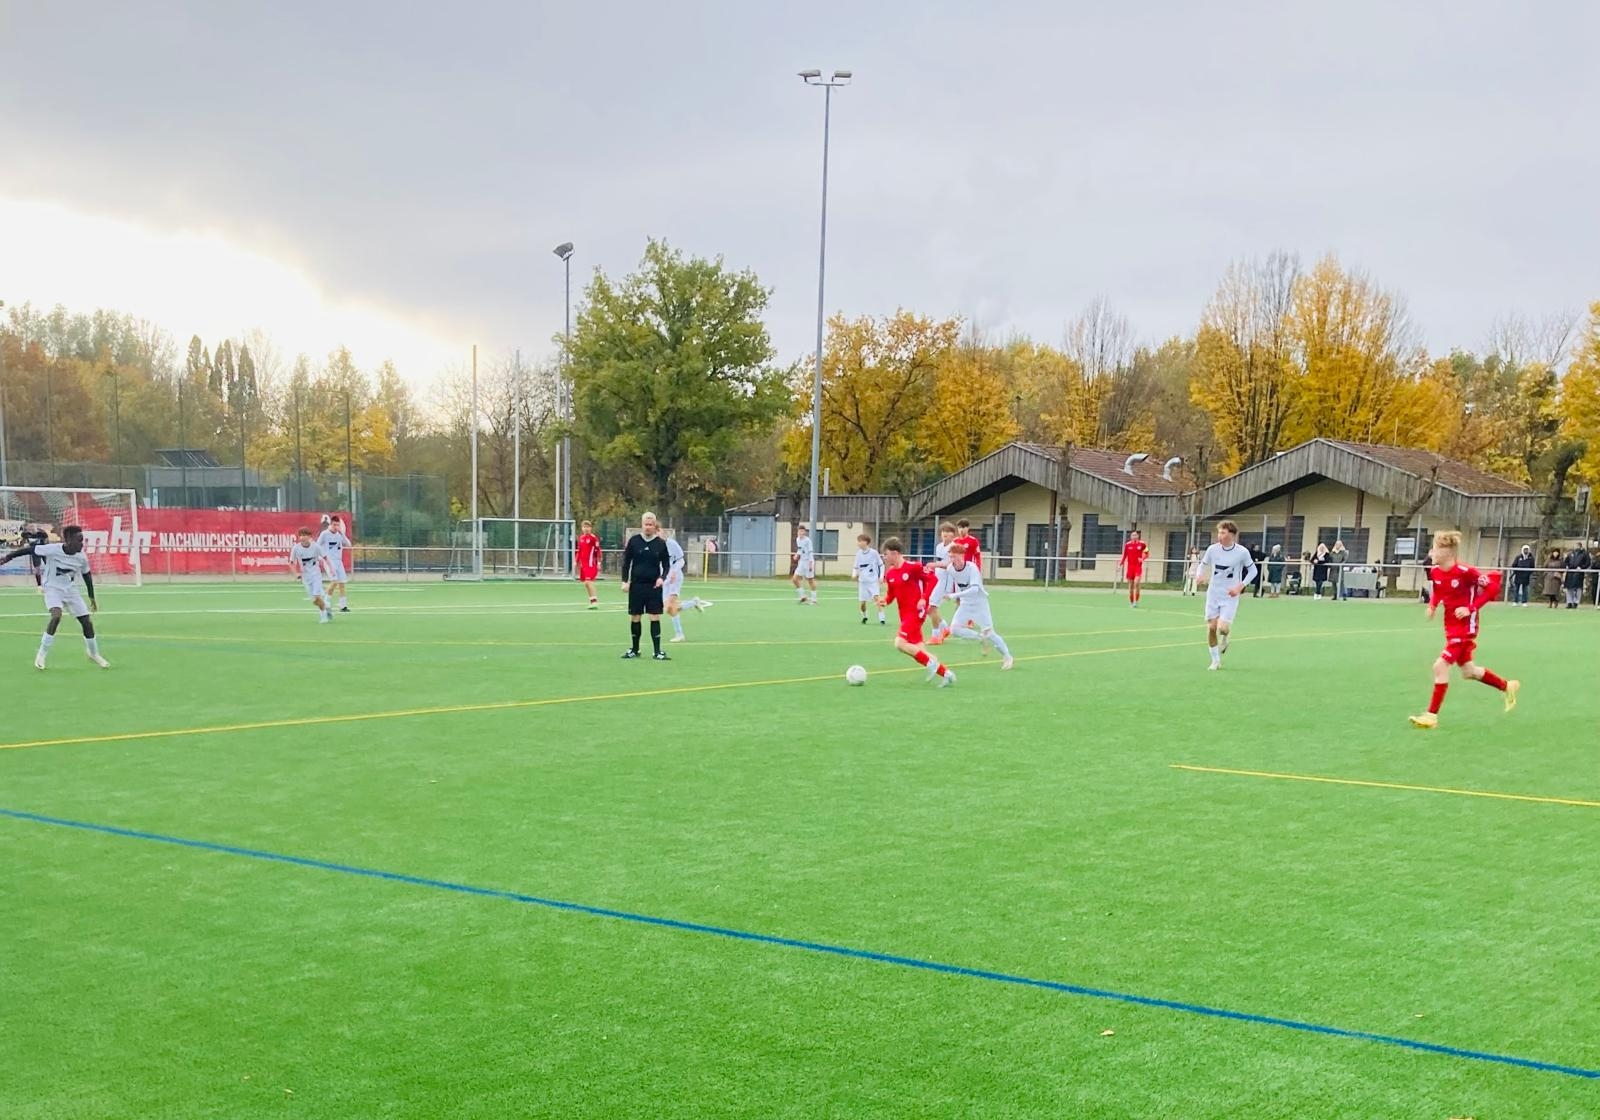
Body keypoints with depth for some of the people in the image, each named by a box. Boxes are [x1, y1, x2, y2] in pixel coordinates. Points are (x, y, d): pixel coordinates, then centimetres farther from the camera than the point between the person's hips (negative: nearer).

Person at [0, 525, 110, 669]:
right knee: (56, 615, -30)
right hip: (53, 589, -4)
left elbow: (87, 576, 6)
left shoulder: (81, 558, -12)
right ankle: (41, 654, -16)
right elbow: (30, 549, -13)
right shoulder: (52, 550, -26)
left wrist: (92, 598, 12)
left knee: (87, 621, 0)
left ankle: (93, 653, 26)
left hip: (71, 590, 4)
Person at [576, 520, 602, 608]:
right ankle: (592, 600, 17)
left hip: (591, 563, -7)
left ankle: (594, 601, -11)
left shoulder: (594, 538, -8)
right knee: (585, 583, 8)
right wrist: (576, 562, 17)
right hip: (583, 564, 7)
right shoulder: (581, 538, 12)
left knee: (588, 582, -15)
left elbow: (598, 551, -10)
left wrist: (599, 563, -13)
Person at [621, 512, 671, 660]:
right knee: (635, 617, 5)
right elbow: (626, 561, 4)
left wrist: (662, 577, -10)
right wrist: (625, 581, -4)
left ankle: (657, 652, 0)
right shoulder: (633, 540, -1)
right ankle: (635, 650, 18)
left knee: (655, 617, -3)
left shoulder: (661, 543, 0)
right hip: (636, 585, 0)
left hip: (654, 586, 0)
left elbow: (666, 564, 7)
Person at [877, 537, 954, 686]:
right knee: (916, 650, 7)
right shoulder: (889, 573, 8)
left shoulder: (913, 567, -13)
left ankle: (930, 663, -8)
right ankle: (945, 673, 17)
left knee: (900, 643, -20)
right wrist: (884, 600, -8)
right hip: (905, 614, 8)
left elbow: (933, 579, -11)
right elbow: (891, 594, 15)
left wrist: (924, 599, -19)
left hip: (916, 611, -8)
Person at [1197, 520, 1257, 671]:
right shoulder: (1212, 549, -5)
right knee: (1211, 628, 1)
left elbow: (1252, 570, 2)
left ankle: (1224, 639, 23)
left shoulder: (1242, 552, -11)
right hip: (1213, 594, 3)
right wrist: (1200, 575, -12)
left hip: (1230, 596, -3)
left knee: (1222, 628, -16)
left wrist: (1240, 586, -11)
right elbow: (1203, 564, 11)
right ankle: (1215, 661, 18)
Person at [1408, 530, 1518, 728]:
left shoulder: (1464, 572, -23)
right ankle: (1507, 687, 42)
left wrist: (1471, 608, -22)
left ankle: (1432, 715, -8)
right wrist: (1432, 604, 0)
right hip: (1450, 626, 8)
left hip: (1465, 627, -8)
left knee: (1441, 666, -15)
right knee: (1468, 671, 18)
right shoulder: (1435, 572, -2)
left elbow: (1493, 586, -17)